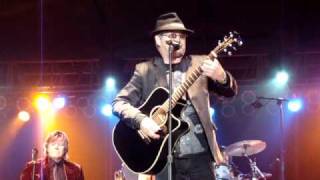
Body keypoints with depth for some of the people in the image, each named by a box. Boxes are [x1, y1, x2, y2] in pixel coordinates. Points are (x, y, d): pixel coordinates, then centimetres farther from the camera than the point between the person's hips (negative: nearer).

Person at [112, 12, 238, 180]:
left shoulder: (200, 64, 9)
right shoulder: (144, 70, 6)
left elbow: (230, 91, 2)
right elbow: (119, 102, 2)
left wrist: (221, 76, -22)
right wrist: (141, 120, -18)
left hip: (200, 155, 1)